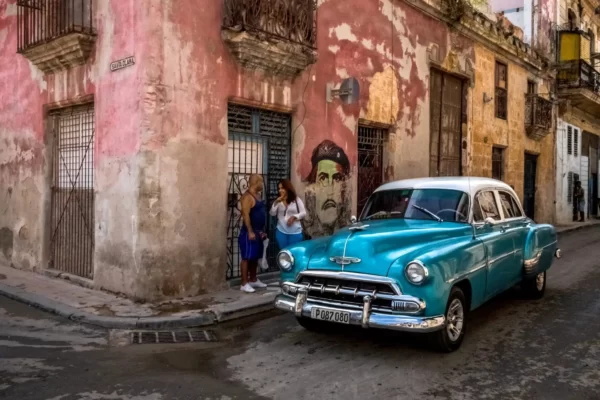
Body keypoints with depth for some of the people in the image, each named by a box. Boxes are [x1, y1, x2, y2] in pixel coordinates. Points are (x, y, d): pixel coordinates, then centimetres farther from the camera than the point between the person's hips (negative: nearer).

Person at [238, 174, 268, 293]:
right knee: (247, 258, -7)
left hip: (258, 232, 10)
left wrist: (262, 231, 20)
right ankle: (244, 284, -4)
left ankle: (253, 280, 25)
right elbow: (245, 215, -21)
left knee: (255, 257, 15)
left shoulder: (257, 195, 15)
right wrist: (250, 232, -24)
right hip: (249, 232, -10)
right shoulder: (247, 197, -15)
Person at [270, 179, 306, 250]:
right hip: (281, 232, 2)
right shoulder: (278, 201, 6)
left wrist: (294, 217, -18)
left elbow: (303, 213, -3)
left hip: (295, 232, -2)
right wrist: (276, 203, -13)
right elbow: (272, 213, -2)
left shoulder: (297, 200, 0)